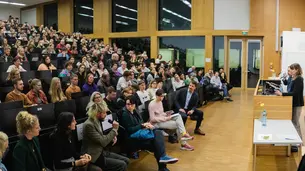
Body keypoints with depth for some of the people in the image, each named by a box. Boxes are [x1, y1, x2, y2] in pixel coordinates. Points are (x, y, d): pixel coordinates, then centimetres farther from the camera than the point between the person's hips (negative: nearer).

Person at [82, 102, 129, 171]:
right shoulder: (88, 125, -22)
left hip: (101, 152, 9)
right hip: (95, 157, -9)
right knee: (122, 165, -15)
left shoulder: (97, 121, 7)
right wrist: (114, 129, -15)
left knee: (126, 160, 4)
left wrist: (112, 137, -2)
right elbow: (103, 142, -24)